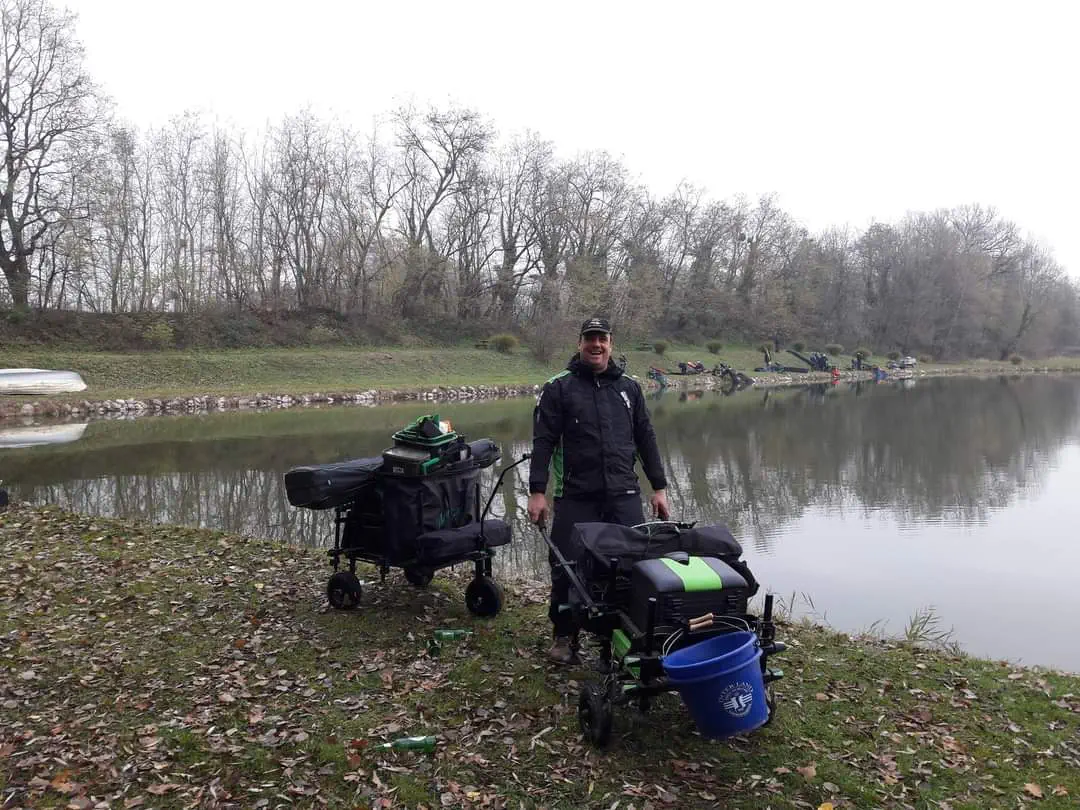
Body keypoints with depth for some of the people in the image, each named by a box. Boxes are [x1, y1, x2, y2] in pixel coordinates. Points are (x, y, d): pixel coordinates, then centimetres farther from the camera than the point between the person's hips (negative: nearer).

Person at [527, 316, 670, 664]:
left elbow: (646, 439, 17)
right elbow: (543, 441, -1)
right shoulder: (558, 388, 4)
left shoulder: (629, 388, 14)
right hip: (576, 498, -2)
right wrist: (537, 492, -8)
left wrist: (659, 487, 12)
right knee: (567, 569, 0)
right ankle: (565, 636, 19)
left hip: (624, 495, 2)